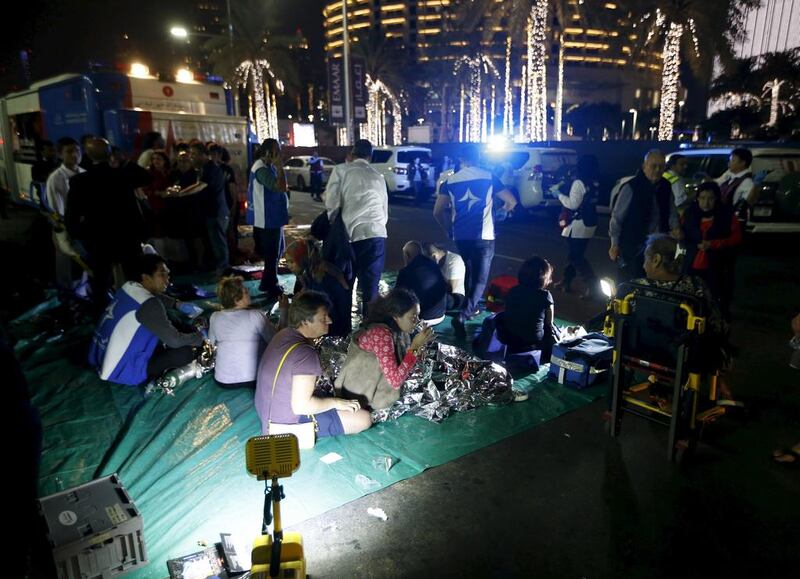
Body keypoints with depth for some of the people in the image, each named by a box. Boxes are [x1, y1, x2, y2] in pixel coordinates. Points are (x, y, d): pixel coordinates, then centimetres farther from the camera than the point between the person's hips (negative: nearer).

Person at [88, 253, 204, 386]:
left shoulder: (129, 287, -2)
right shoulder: (148, 305, -26)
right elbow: (175, 340, -20)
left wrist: (178, 304, 15)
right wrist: (200, 336, -4)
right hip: (123, 372, -9)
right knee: (186, 351, -14)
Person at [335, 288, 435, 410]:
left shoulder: (397, 329, -5)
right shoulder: (381, 334, -29)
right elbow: (396, 381, -32)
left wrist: (421, 344, -11)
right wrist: (415, 347, -30)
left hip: (375, 389, 8)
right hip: (360, 397, -8)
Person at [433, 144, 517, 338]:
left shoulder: (449, 181, 3)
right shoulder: (489, 178, 1)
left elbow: (438, 212, 0)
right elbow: (512, 202, 8)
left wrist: (448, 229, 16)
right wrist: (502, 210, 30)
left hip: (460, 236, 3)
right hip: (483, 236, -3)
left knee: (468, 272, 24)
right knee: (480, 279, 0)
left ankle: (471, 307, 37)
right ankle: (462, 315, -18)